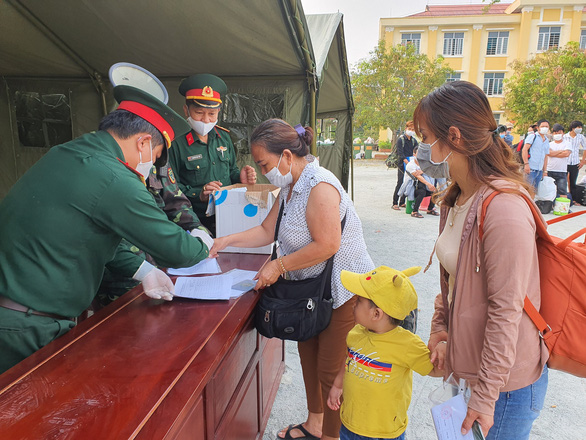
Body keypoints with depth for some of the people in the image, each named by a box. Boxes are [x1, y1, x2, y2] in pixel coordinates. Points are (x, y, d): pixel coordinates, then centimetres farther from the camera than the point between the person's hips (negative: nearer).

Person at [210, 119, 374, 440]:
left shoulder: (320, 186, -23)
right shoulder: (290, 187, 8)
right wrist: (226, 241, 4)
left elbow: (327, 245, -27)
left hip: (343, 289, -10)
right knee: (308, 352, 20)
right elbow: (268, 231, 14)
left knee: (331, 369, 2)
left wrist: (279, 265, -19)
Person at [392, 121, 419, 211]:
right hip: (402, 164, -5)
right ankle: (395, 203, -3)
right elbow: (400, 153, -13)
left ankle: (402, 202, 17)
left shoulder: (414, 140, 13)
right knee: (400, 183, -8)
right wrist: (407, 162, -24)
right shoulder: (400, 139, -4)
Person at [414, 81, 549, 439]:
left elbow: (505, 310, -25)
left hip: (508, 382, -8)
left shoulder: (504, 208, -26)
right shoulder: (456, 198, 3)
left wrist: (485, 396, -18)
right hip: (468, 364, 8)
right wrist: (440, 326, 4)